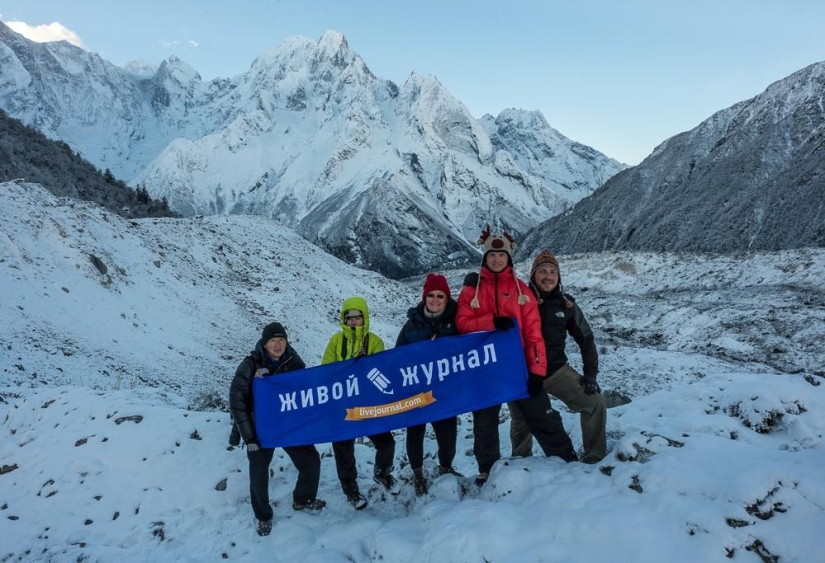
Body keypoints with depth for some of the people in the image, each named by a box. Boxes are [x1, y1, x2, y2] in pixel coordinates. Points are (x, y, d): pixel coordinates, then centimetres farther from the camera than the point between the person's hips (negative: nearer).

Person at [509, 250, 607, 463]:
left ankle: (595, 458, 10)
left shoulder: (566, 304, -2)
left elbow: (586, 340, 5)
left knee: (595, 402, -7)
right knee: (521, 422, 13)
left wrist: (590, 374, -1)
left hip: (557, 370, 2)